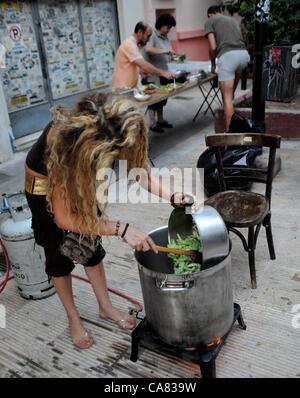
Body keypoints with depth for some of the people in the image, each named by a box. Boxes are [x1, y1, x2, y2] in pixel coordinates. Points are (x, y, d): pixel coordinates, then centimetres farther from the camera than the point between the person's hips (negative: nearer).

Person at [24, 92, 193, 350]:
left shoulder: (110, 133, -30)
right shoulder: (64, 141, -44)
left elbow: (138, 168, -13)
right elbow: (63, 218, -38)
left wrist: (172, 196, -28)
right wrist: (121, 229, -43)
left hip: (77, 178, 5)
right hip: (44, 186, -4)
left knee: (92, 246, 12)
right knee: (59, 256, 7)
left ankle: (105, 307, 31)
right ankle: (74, 319, 27)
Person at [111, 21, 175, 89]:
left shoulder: (133, 44, 13)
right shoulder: (129, 45, -18)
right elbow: (143, 65, -27)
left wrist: (141, 71, 5)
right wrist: (163, 73, -26)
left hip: (130, 88, 10)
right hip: (122, 89, -10)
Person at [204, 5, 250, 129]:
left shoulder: (210, 21, 15)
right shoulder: (233, 20, 32)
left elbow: (213, 47, 3)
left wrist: (213, 64, 19)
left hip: (227, 56, -5)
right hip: (244, 54, 6)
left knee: (227, 97, -4)